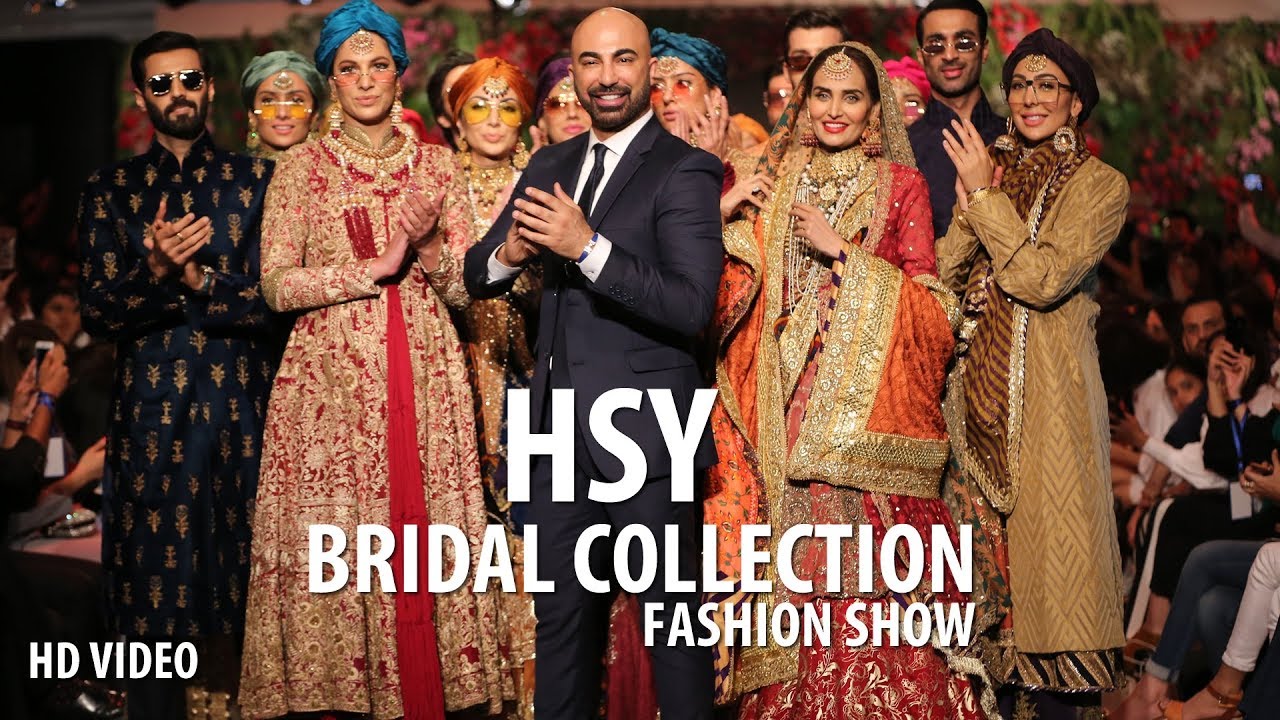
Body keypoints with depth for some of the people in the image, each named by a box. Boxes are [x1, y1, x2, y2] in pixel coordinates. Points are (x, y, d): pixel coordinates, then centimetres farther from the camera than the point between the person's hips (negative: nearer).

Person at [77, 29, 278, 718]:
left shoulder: (256, 179, 8)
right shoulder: (111, 188, 10)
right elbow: (98, 313, 1)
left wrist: (194, 278, -11)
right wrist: (154, 268, -16)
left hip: (240, 405, 0)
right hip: (149, 411, 0)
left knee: (242, 580, 1)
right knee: (153, 590, 0)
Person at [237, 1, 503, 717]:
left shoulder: (437, 164, 11)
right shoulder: (302, 168, 6)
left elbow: (464, 288, 8)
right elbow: (276, 284, -3)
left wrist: (426, 245, -11)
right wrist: (375, 269, -11)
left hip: (425, 380, 2)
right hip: (331, 382, -1)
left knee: (425, 537, -1)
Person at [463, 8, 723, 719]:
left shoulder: (684, 171, -8)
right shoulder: (550, 167, 12)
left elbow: (692, 307, -19)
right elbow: (478, 274, 12)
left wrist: (589, 246, -26)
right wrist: (509, 253, -10)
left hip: (644, 429, -6)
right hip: (559, 428, 6)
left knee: (672, 615, 4)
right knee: (562, 614, 16)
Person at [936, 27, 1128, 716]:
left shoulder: (1099, 185, 0)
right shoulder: (988, 167, 14)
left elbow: (1042, 278, -14)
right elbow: (938, 274, 6)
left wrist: (986, 197, -11)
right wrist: (969, 211, -10)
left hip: (1048, 388, -4)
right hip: (978, 381, 4)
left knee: (1042, 533, -3)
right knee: (981, 531, 5)